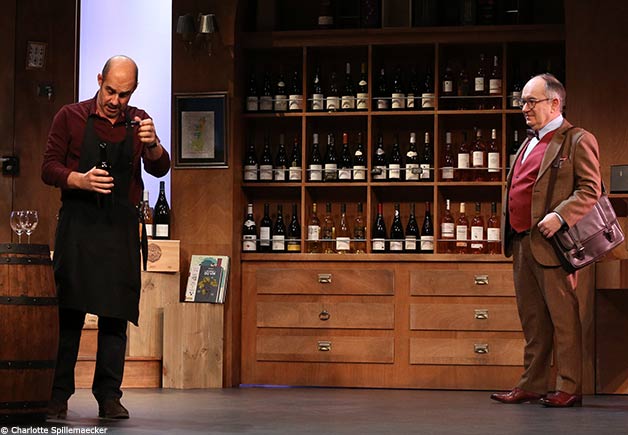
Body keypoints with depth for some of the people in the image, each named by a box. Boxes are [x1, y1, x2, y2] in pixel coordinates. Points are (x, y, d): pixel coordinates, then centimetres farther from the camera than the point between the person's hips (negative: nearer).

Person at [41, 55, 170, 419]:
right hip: (78, 222, -2)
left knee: (117, 313, 1)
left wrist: (152, 145, -19)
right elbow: (49, 168, 2)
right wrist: (80, 180, -17)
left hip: (121, 226, 3)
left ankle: (109, 395, 5)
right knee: (69, 310, -6)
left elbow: (160, 170, 3)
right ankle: (59, 394, -2)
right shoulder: (71, 117, 5)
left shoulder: (138, 121, 13)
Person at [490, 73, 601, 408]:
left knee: (563, 317, -4)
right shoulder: (529, 144, 21)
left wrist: (559, 216, -24)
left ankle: (569, 389, 1)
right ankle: (532, 385, 18)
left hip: (551, 243, -9)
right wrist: (511, 237, 16)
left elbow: (590, 189, -13)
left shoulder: (578, 141, -6)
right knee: (532, 320, 12)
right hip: (522, 244, 9)